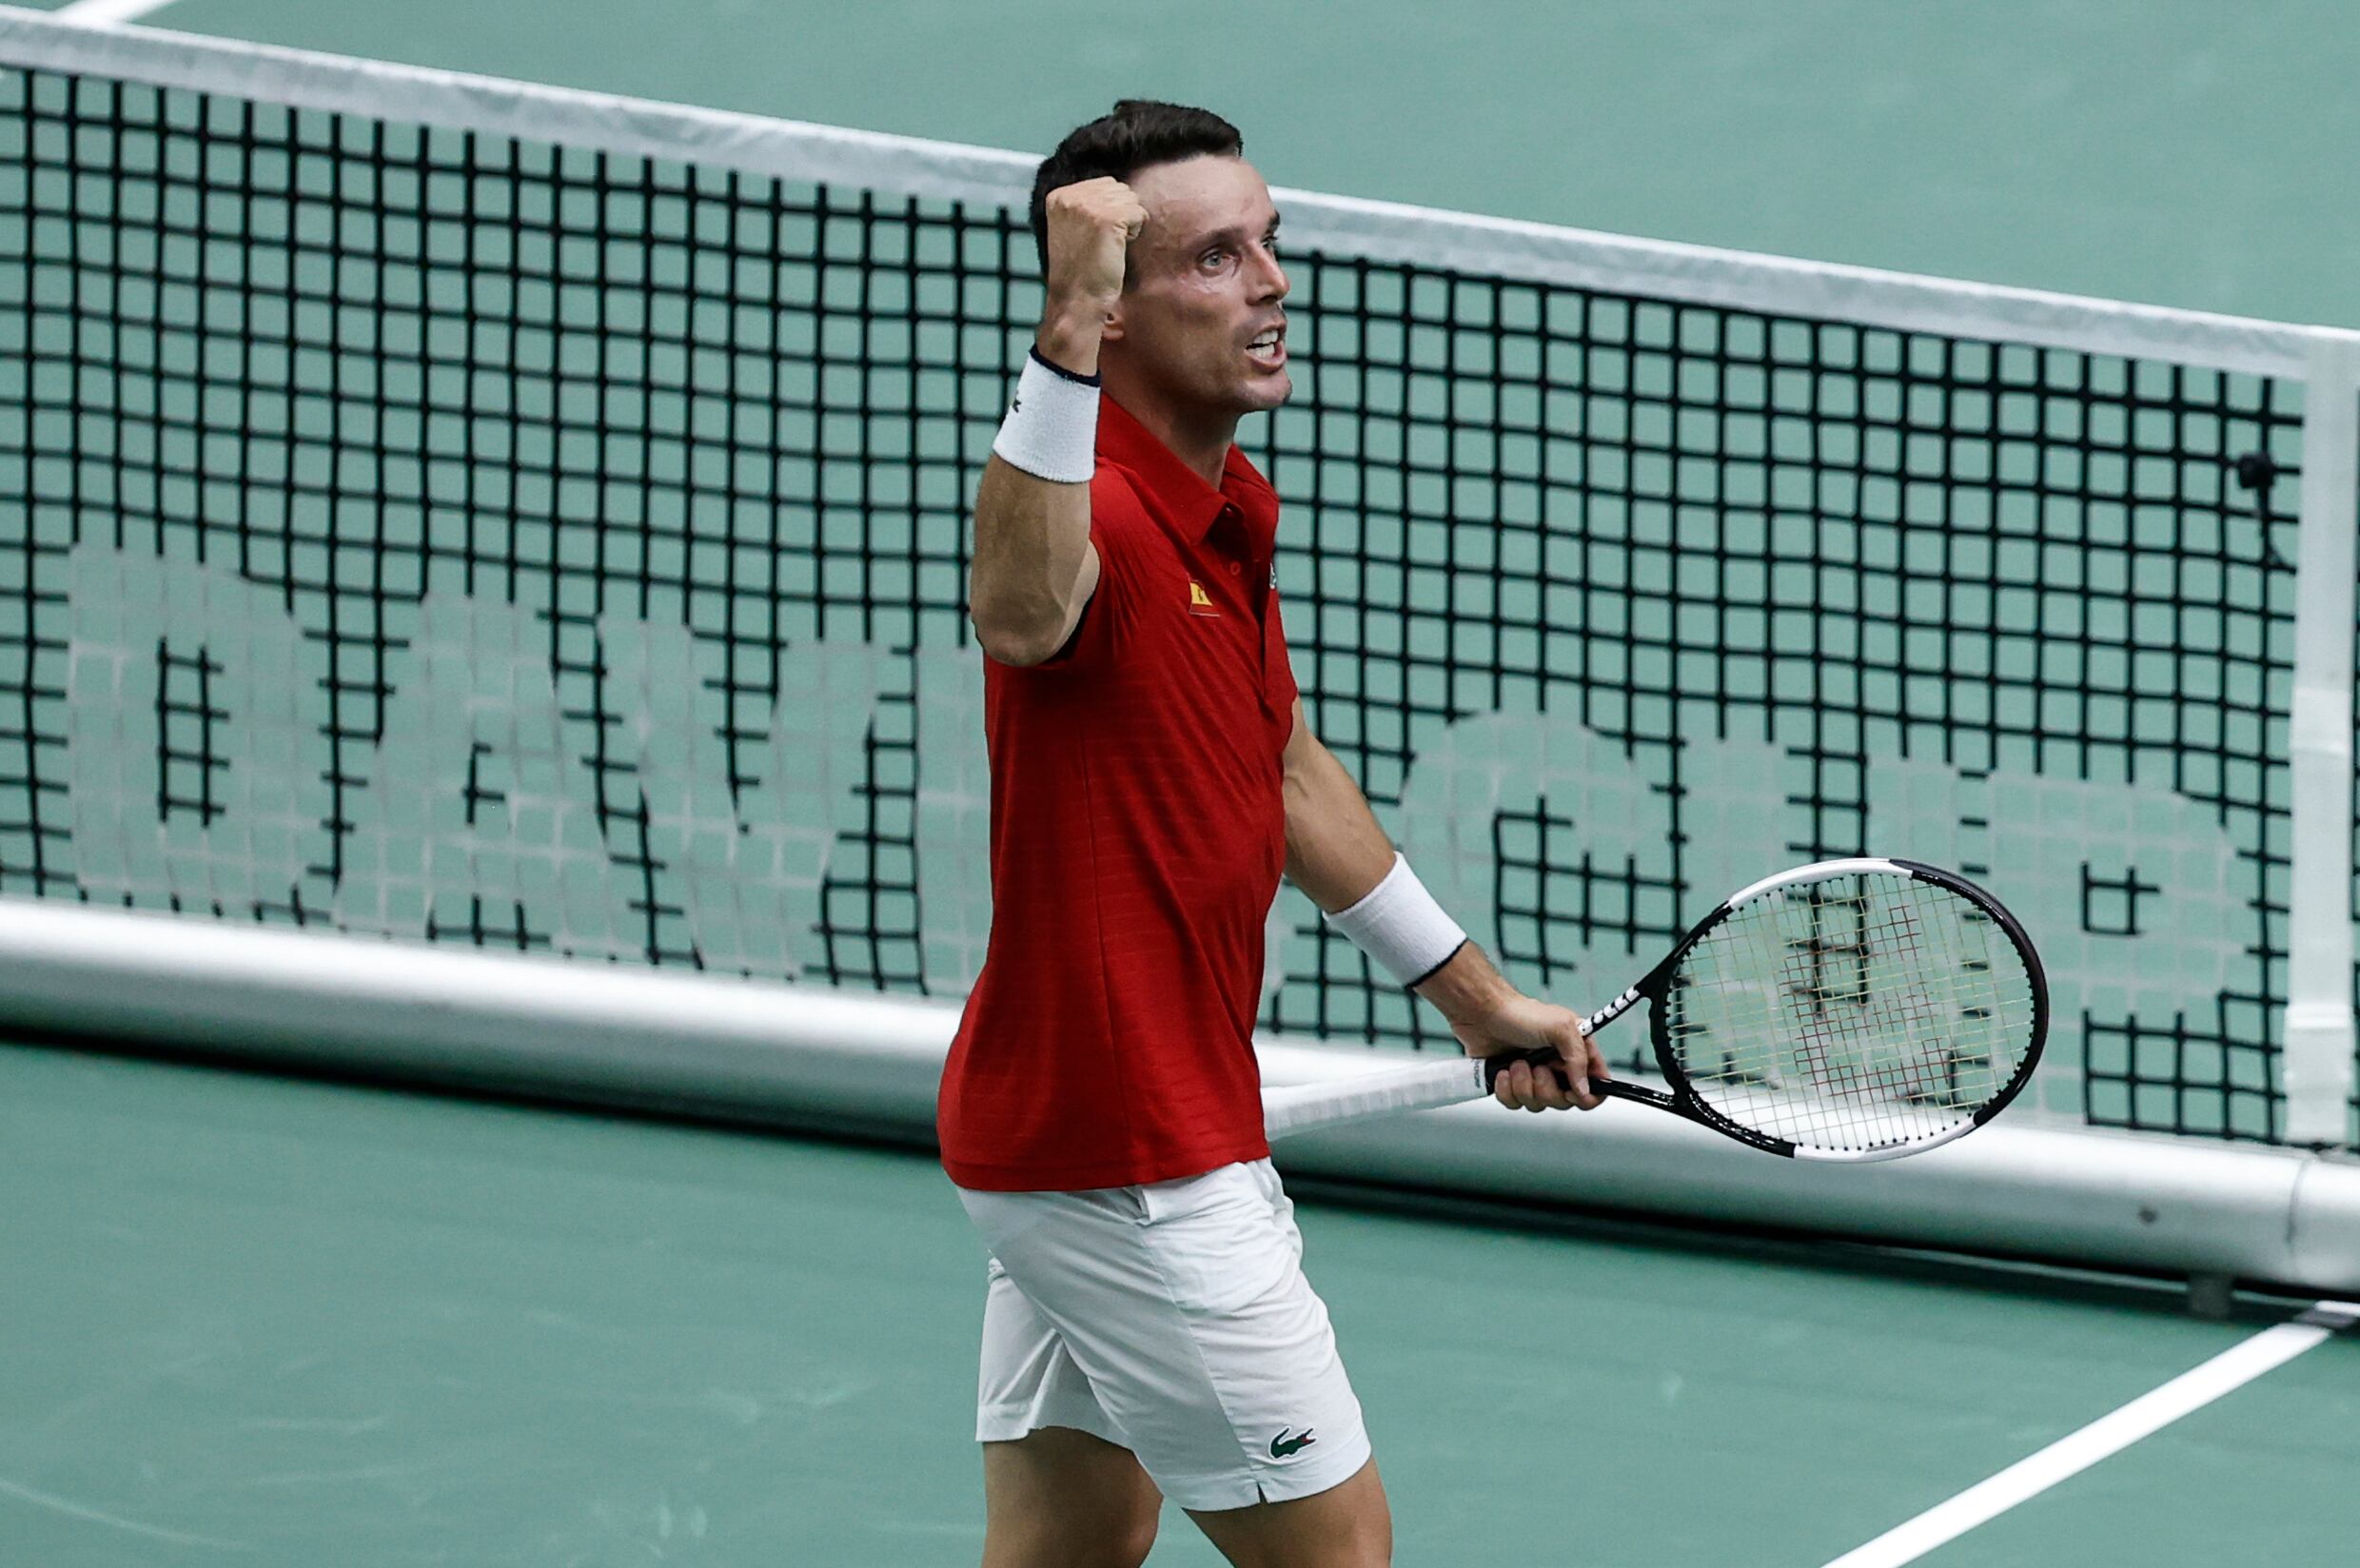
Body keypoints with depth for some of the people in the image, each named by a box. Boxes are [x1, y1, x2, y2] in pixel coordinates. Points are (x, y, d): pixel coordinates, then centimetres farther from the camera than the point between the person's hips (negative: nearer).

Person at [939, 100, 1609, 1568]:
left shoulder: (1228, 514, 9)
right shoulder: (1099, 510, -23)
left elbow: (1291, 774, 25)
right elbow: (1021, 614, -50)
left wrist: (1474, 991, 32)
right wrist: (1068, 331, -61)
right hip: (1131, 1162, -10)